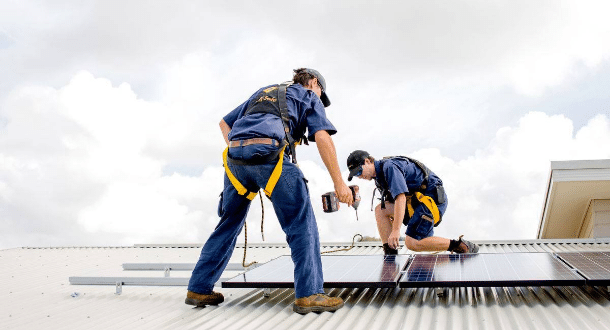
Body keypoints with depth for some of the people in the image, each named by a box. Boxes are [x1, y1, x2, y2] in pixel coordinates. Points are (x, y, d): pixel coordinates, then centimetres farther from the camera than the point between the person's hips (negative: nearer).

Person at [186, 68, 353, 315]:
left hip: (235, 156, 6)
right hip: (268, 154, -6)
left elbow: (225, 123, 35)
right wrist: (339, 182, -1)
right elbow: (322, 137, 3)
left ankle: (199, 289, 21)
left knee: (229, 224, 16)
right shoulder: (309, 97, 20)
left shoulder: (262, 92, 37)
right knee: (301, 223, 0)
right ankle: (309, 294, -6)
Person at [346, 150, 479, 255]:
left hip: (432, 198, -10)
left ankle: (461, 246, -6)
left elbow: (401, 197, -27)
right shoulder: (379, 175, 14)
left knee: (412, 243, -18)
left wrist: (396, 231, -30)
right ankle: (390, 254, -5)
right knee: (380, 210, -3)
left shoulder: (389, 166, -16)